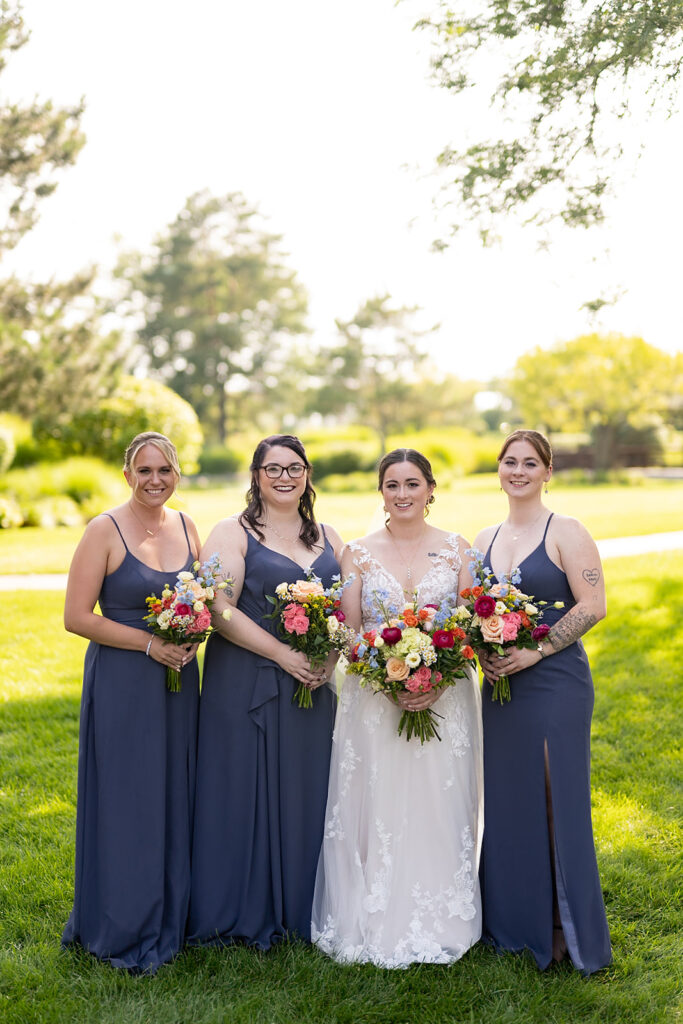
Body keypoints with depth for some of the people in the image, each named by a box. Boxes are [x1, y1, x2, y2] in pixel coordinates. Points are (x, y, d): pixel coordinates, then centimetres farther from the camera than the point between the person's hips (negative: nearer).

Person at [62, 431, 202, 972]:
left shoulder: (186, 527, 7)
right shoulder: (105, 531, -10)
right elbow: (77, 617, -12)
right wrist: (148, 643, -18)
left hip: (178, 682, 5)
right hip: (121, 683, -5)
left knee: (174, 797, 13)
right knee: (125, 800, 2)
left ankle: (169, 918, 30)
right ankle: (123, 930, 20)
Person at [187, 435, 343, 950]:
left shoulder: (327, 538, 14)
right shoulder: (233, 534, -2)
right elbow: (220, 609, -12)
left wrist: (331, 656, -6)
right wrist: (283, 655, -17)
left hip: (315, 685, 4)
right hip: (246, 685, -4)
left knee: (306, 793, 8)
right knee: (246, 791, 1)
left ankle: (301, 911, 22)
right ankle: (244, 913, 15)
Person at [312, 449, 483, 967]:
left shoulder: (457, 549, 4)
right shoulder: (358, 553, 4)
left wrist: (439, 680, -15)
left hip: (445, 699, 0)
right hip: (375, 699, 0)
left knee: (439, 806, 4)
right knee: (377, 806, 1)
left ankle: (442, 925, 18)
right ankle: (377, 925, 14)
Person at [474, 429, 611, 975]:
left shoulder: (566, 532, -5)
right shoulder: (485, 539, 12)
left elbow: (593, 606, -11)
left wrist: (535, 651, -17)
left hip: (556, 682, -5)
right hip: (501, 685, 6)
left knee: (557, 802, -1)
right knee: (506, 802, 10)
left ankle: (564, 927, 13)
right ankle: (513, 922, 24)